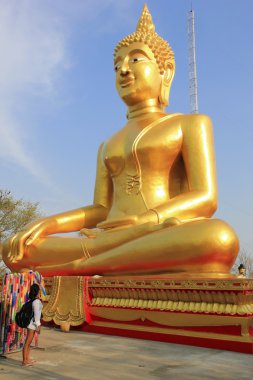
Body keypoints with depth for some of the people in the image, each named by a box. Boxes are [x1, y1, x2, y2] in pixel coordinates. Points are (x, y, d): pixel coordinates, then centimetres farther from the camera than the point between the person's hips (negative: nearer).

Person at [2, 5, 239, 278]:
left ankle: (75, 267, -25)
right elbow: (99, 212, 14)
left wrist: (146, 221, -21)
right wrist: (44, 224, -5)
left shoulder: (191, 124, 11)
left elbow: (205, 199, -3)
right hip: (112, 246, 4)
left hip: (170, 249, -3)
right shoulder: (108, 146, 26)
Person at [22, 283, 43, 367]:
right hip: (33, 323, -9)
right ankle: (24, 361, 3)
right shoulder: (37, 301, -21)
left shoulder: (32, 299, 8)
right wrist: (38, 326, -19)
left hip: (30, 322, 9)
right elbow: (36, 314, -22)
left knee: (29, 341, 15)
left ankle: (27, 359, 23)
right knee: (27, 342, -3)